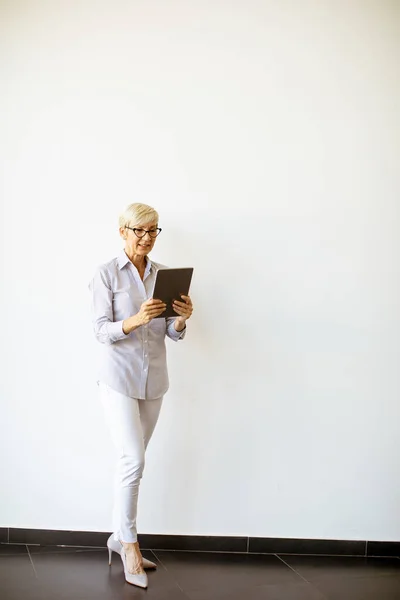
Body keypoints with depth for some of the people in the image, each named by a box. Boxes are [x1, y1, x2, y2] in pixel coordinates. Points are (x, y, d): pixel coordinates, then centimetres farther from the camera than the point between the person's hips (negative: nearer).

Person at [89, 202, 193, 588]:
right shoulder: (106, 274, -6)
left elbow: (170, 333, 6)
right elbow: (101, 331, -11)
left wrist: (182, 319, -17)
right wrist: (135, 320, -29)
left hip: (154, 380, 5)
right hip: (119, 378, -5)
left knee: (131, 462, 11)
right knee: (133, 460, -11)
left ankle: (119, 537, 24)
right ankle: (130, 544, 4)